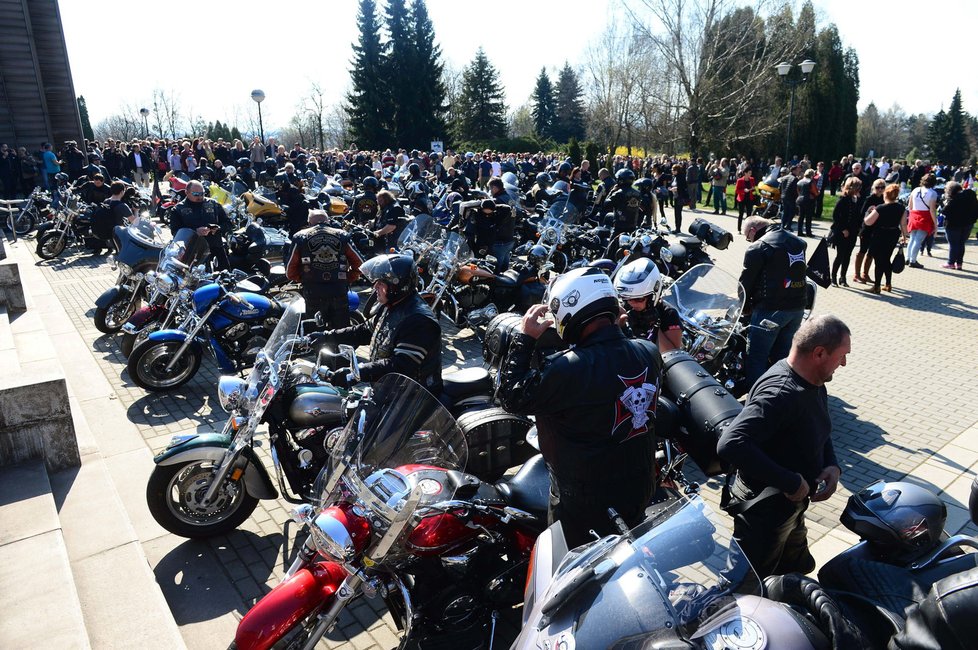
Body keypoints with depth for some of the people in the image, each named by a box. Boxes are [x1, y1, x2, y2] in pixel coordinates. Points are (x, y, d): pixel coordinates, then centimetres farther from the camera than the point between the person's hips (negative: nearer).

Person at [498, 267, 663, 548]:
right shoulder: (649, 353, -12)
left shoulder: (568, 370, -33)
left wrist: (524, 338, -14)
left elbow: (512, 396, -20)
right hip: (640, 490, 6)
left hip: (585, 502, -6)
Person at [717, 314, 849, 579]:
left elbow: (820, 431, 17)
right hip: (764, 510, -9)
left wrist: (832, 465, -4)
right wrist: (790, 483, -36)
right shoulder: (780, 393, -33)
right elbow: (730, 444, -45)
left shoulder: (814, 383, -1)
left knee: (799, 570, 30)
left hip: (792, 506, 10)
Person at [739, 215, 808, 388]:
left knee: (756, 359, -2)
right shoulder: (798, 242, 14)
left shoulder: (758, 247, -10)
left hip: (770, 310, -8)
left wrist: (744, 305, 8)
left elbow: (746, 281, -7)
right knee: (782, 356, 17)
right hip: (797, 308, 8)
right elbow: (802, 270, 20)